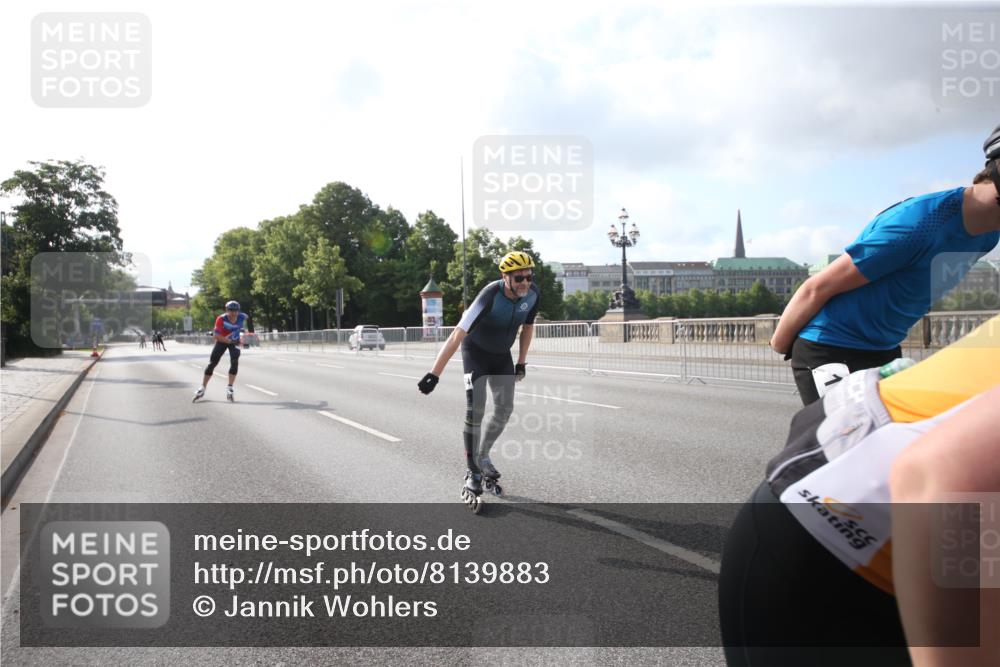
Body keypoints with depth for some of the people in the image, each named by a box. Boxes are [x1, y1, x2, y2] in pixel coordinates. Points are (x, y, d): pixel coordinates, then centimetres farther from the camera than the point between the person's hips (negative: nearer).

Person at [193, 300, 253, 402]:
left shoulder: (242, 317, -20)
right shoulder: (221, 319, -30)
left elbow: (247, 318, 6)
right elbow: (215, 335, -33)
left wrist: (251, 329, 12)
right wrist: (228, 341, -41)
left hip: (234, 342, 2)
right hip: (222, 340, -1)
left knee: (235, 363, -17)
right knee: (212, 363, -2)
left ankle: (229, 388, -7)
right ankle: (202, 389, 9)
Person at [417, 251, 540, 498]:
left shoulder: (533, 294, -20)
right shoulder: (491, 296, -36)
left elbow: (528, 326, 1)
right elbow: (457, 335, -39)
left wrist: (521, 362, 3)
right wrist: (434, 374, -43)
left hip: (501, 354, 5)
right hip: (476, 351, -5)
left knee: (505, 409, 5)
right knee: (476, 410, -13)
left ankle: (483, 457, 26)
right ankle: (473, 471, 0)